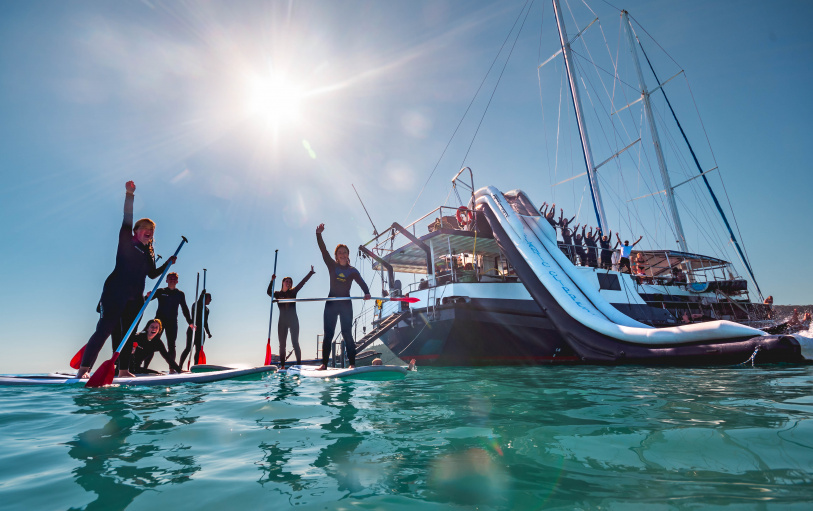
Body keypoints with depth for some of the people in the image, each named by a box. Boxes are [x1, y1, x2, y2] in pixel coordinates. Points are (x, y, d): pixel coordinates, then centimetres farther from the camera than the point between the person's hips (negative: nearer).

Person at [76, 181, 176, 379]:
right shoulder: (126, 242, 2)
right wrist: (129, 195, -17)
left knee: (127, 334, 6)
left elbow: (152, 274, 25)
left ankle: (123, 370, 10)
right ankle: (83, 369, -8)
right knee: (104, 330, -13)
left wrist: (168, 263, 16)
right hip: (115, 296, -6)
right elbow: (127, 221, -9)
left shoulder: (148, 253, 18)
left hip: (134, 300, 6)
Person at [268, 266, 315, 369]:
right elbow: (269, 292, -13)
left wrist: (311, 273, -9)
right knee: (282, 344, 2)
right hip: (282, 321, 1)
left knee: (295, 342, -5)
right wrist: (272, 281, -25)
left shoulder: (293, 292, 6)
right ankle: (282, 365, 5)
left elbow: (302, 282, -1)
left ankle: (299, 364, -6)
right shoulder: (277, 294, 7)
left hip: (293, 320, -1)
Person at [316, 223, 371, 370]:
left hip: (346, 304, -1)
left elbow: (361, 282, -6)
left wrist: (366, 293, -26)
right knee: (328, 334, -2)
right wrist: (318, 234, -11)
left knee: (347, 334, -5)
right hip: (331, 303, 1)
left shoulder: (352, 271, 7)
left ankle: (352, 363, -4)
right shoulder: (332, 266, 8)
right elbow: (323, 250, 0)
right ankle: (324, 364, -1)